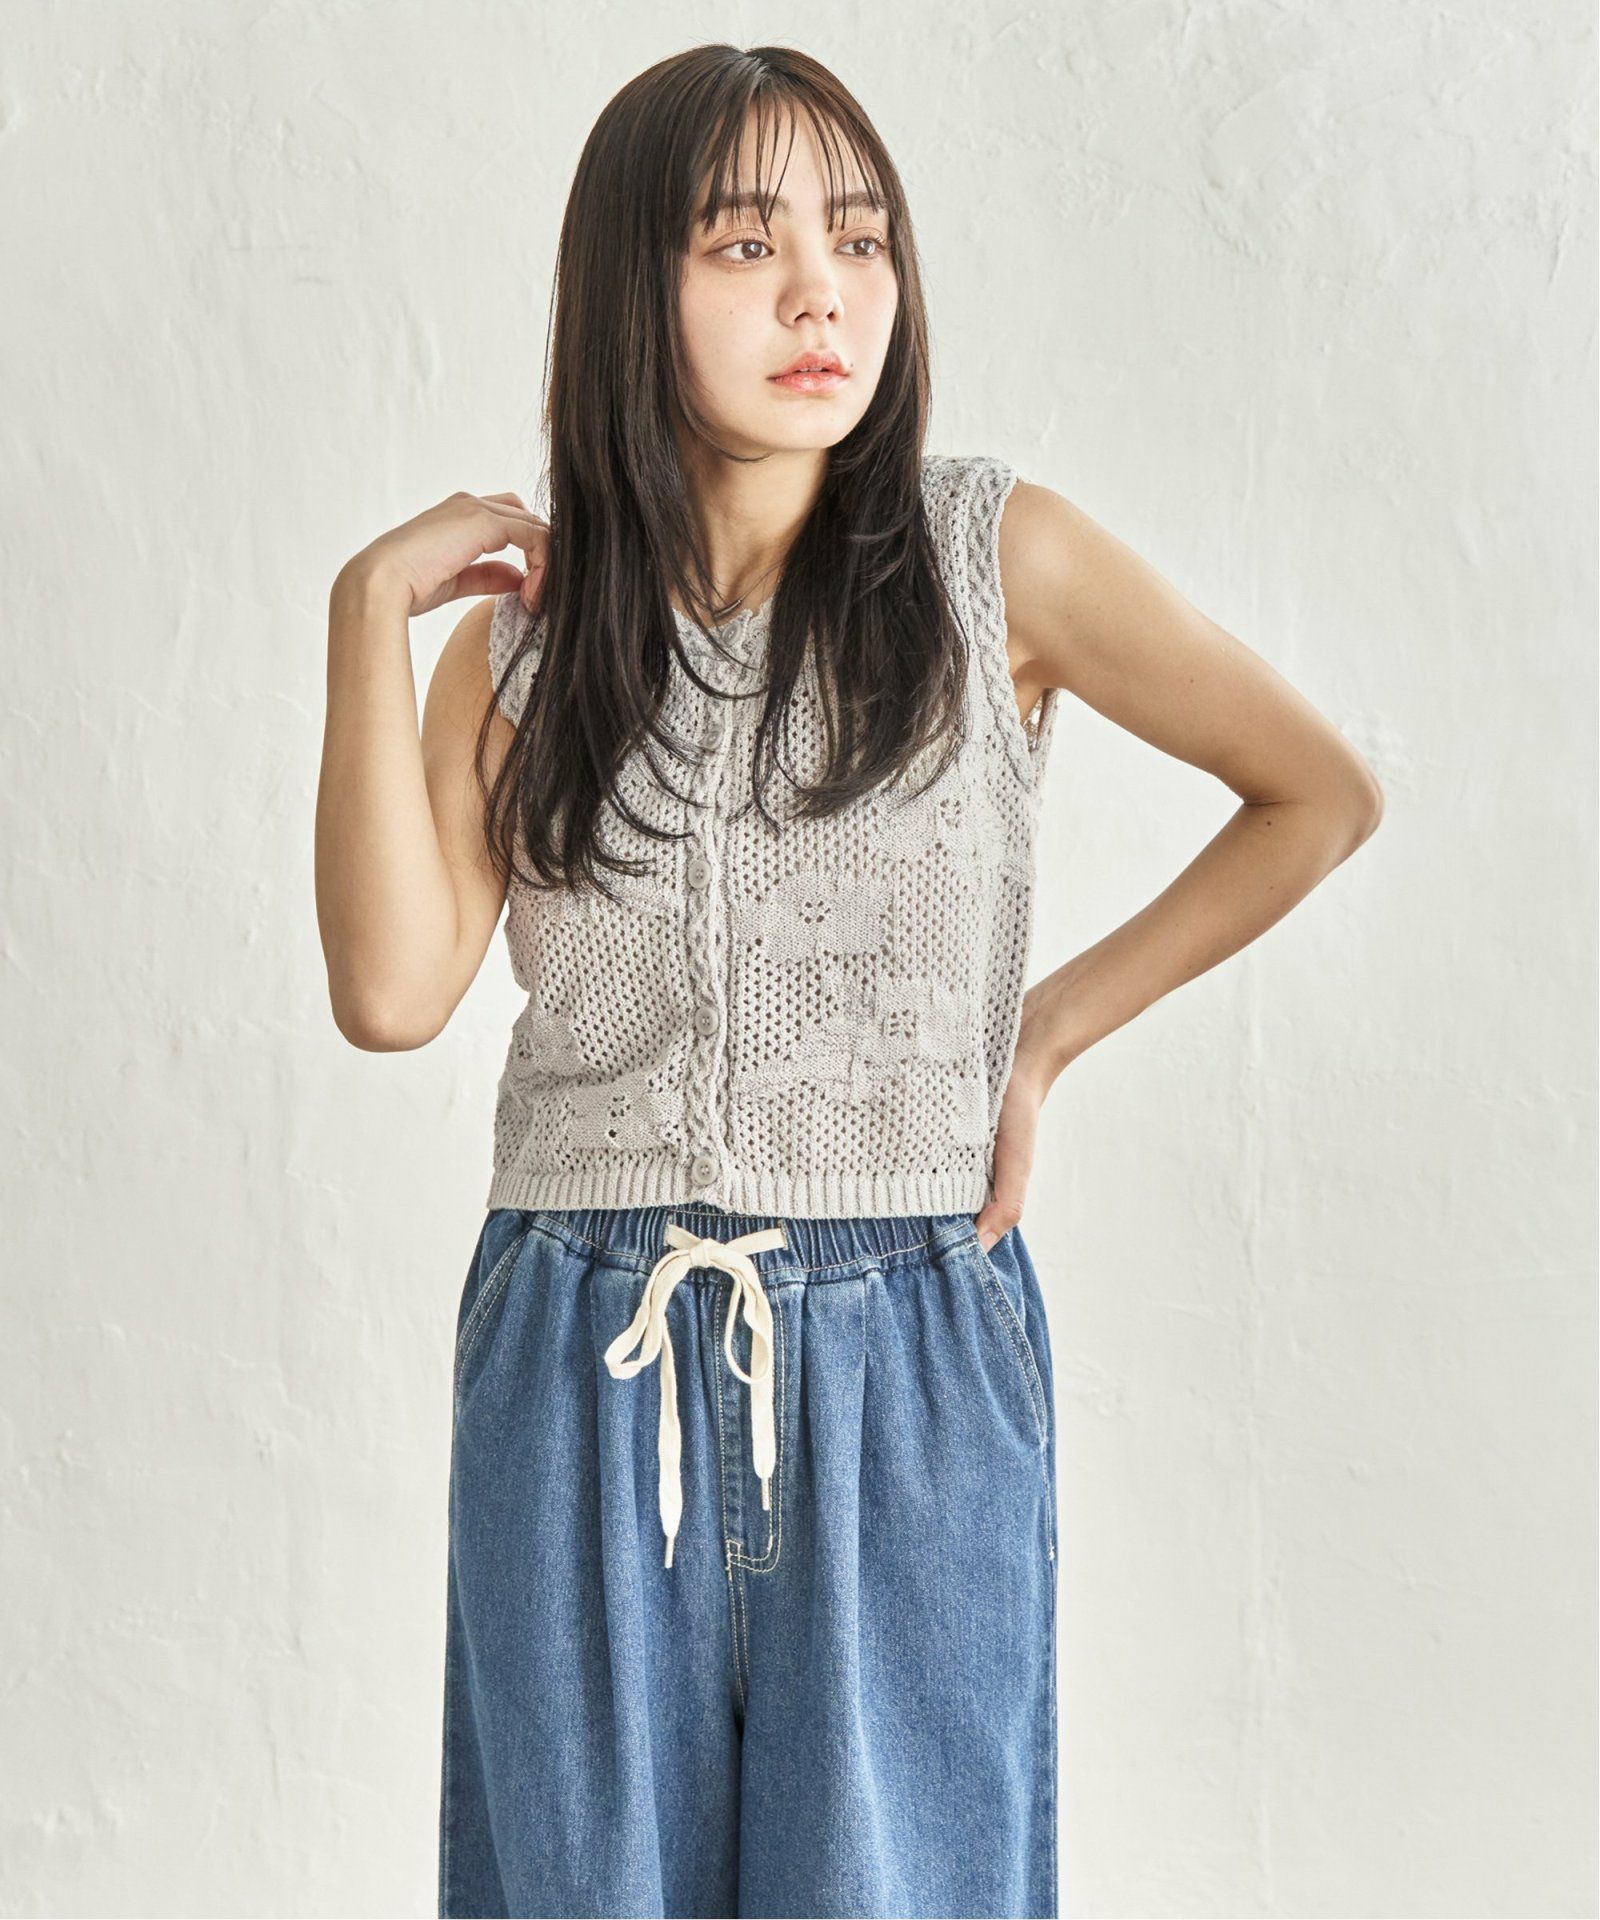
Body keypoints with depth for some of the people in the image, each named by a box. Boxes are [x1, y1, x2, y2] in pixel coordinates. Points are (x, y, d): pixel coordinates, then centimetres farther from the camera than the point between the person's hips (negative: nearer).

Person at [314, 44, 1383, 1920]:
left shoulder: (991, 553, -1)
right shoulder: (527, 631, 5)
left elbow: (1320, 792, 7)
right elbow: (393, 987, -9)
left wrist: (1048, 1028, 3)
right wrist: (372, 610, -7)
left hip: (911, 1364, -1)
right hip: (581, 1367, 2)